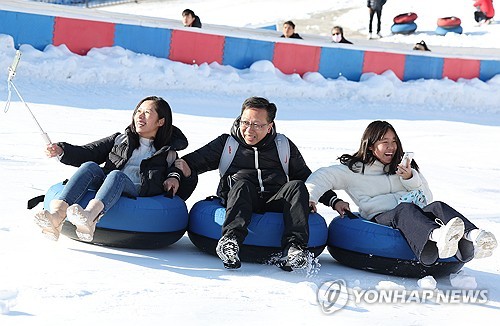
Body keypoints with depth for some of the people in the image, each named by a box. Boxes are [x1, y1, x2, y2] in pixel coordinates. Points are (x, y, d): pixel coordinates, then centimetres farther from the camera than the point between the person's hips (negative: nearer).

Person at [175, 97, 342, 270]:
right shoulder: (226, 143, 17)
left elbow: (306, 177, 25)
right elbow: (196, 160, 10)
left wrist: (333, 200, 13)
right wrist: (179, 169, -13)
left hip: (275, 201, 2)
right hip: (241, 201, -1)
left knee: (296, 186, -26)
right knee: (242, 185, -33)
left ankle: (294, 248, -42)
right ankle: (230, 240, -55)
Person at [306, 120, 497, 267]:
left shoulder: (403, 168, 29)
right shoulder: (355, 170, 18)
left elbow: (426, 198, 21)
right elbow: (324, 176, 9)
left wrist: (410, 179, 2)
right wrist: (309, 197, -9)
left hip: (415, 216, 4)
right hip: (379, 218, -4)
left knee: (438, 207, -29)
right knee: (405, 209, -38)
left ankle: (470, 238, -62)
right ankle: (437, 237, -73)